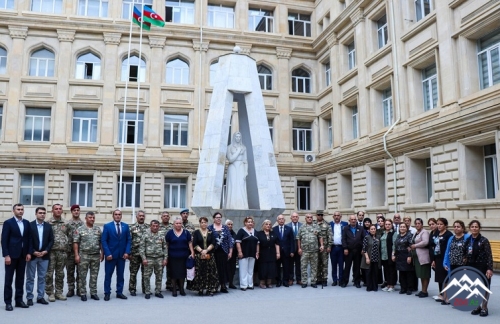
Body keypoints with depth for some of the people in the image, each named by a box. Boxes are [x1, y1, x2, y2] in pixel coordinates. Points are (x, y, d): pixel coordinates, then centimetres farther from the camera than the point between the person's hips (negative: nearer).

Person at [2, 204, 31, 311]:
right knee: (8, 279, 3)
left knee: (20, 279, 9)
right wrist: (6, 255, -14)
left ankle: (19, 300, 17)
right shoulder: (8, 223, -5)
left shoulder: (27, 223, 9)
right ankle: (8, 302, 9)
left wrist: (29, 253, 2)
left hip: (23, 255, 4)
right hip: (11, 255, -4)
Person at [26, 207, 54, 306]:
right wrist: (33, 252, -13)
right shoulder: (30, 225, -3)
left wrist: (46, 251, -8)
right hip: (32, 255, -3)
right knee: (30, 277, 4)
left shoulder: (48, 226, 6)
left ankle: (40, 297, 14)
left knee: (42, 277, 7)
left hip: (44, 256, 3)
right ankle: (29, 297, 12)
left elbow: (51, 240, 5)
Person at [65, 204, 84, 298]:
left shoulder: (83, 224, 4)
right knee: (70, 271, 5)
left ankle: (79, 289, 15)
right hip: (70, 250, -1)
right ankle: (71, 289, 15)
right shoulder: (67, 223, 1)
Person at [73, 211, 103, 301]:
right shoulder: (79, 229, -1)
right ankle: (83, 294, 13)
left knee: (94, 276, 8)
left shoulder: (98, 229, 9)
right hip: (83, 256, -3)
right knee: (82, 276, 3)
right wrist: (76, 255, -9)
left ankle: (93, 293, 17)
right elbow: (75, 243, -4)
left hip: (96, 256, 3)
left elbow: (101, 242, 11)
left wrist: (102, 253, 4)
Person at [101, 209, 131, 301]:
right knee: (108, 275, 4)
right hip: (111, 255, -2)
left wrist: (127, 252, -5)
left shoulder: (126, 226, 6)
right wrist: (107, 253, -13)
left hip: (122, 255, 3)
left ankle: (119, 292, 17)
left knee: (120, 275, 9)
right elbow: (103, 241, -5)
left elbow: (129, 240, 6)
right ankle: (107, 293, 13)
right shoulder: (107, 226, -2)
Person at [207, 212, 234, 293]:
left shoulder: (225, 228, 8)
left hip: (223, 251, 2)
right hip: (214, 252, -2)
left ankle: (223, 286, 13)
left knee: (224, 268, 4)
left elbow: (230, 240, 7)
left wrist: (230, 251, 2)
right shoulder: (210, 228, 2)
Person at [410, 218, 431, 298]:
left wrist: (415, 246, -14)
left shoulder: (424, 232, -9)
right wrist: (412, 247, 4)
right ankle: (422, 290, 20)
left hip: (423, 257, -9)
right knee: (420, 274, 13)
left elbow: (425, 242, -24)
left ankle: (425, 291, 4)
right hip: (417, 256, 9)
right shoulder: (415, 233, 17)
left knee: (425, 275, -2)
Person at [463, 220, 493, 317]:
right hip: (471, 267, 5)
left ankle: (484, 308, 16)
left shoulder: (484, 240, -9)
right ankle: (477, 306, 24)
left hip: (482, 268, -5)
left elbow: (489, 256, -11)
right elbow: (465, 255, 11)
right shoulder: (467, 241, 6)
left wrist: (489, 268, -18)